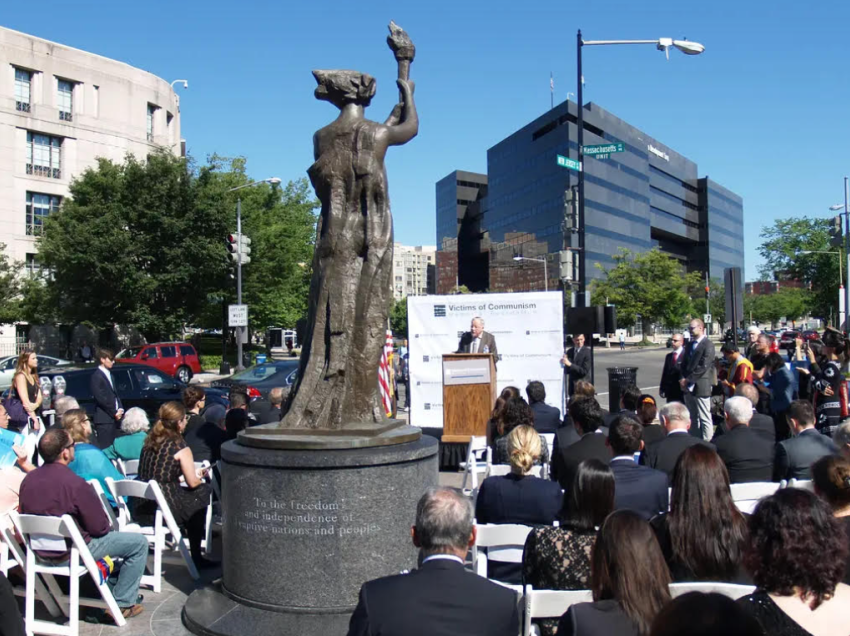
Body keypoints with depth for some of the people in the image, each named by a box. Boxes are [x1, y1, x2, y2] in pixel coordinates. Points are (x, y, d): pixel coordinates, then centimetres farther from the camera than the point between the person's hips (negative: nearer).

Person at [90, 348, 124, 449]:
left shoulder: (110, 375, 18)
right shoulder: (96, 376, -10)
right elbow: (100, 398, -15)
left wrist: (120, 409, 4)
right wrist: (114, 412, -11)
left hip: (113, 418, 9)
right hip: (104, 419, -9)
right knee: (105, 448, -8)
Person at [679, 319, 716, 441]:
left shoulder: (708, 345, -8)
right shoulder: (689, 345, 17)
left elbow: (703, 367, -15)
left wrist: (688, 380, -13)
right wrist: (683, 379, 2)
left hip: (701, 386, -8)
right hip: (688, 387, 8)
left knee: (705, 419, -3)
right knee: (692, 418, 12)